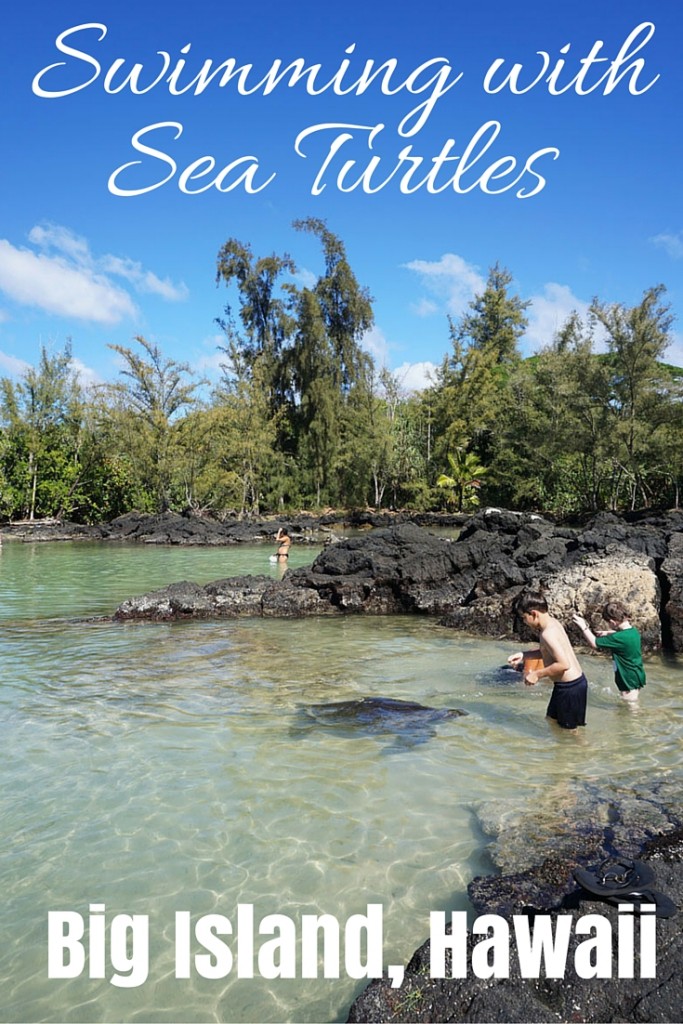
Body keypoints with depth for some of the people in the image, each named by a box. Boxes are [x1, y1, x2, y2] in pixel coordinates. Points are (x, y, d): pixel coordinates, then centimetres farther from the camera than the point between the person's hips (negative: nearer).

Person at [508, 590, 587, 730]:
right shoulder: (553, 623, 5)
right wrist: (524, 655, 10)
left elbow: (563, 664, -31)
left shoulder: (547, 633, -25)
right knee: (552, 718, 24)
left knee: (569, 729, 7)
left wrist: (537, 674, -21)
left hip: (569, 687, -10)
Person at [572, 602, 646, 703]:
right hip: (635, 677, 9)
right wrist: (607, 633, 12)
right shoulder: (632, 630, -3)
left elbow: (594, 644, -21)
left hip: (630, 681, -9)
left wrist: (584, 627, -11)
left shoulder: (620, 638, -30)